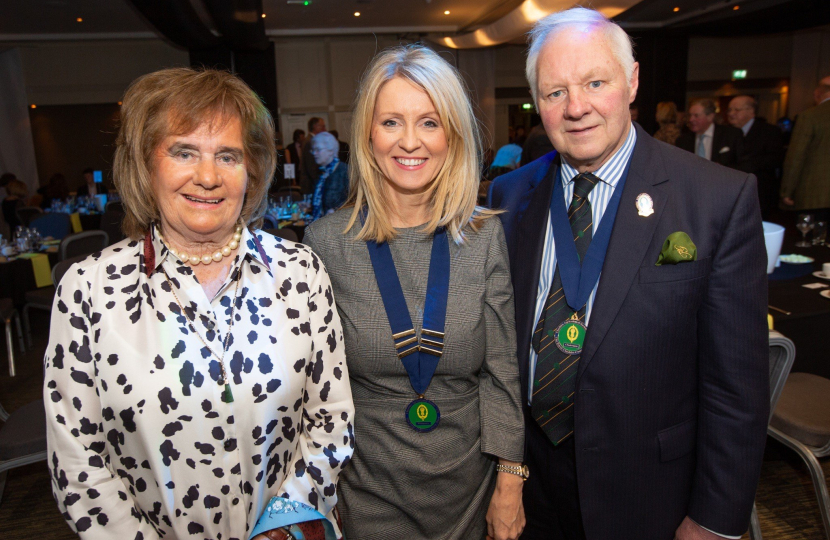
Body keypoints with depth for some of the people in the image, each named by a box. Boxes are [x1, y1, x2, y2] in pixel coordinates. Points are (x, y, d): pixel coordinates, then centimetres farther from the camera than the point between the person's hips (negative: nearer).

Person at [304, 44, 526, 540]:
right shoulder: (326, 241, -12)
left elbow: (500, 370, -5)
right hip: (367, 487, -1)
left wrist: (510, 482, -5)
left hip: (468, 481, 1)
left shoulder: (485, 235, -9)